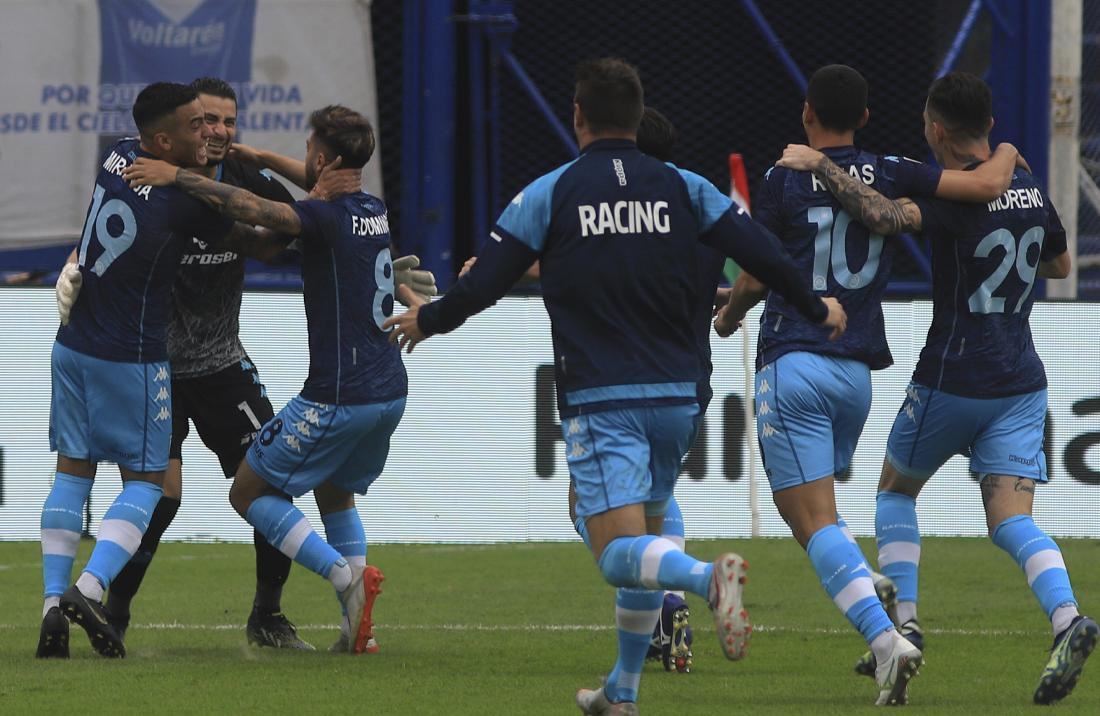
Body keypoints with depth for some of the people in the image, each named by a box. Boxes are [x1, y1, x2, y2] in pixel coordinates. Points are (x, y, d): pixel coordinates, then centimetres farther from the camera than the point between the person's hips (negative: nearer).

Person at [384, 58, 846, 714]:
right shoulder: (683, 187, 6)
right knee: (646, 538, 20)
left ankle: (709, 578, -42)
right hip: (677, 394, 4)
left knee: (619, 553, -12)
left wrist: (426, 321, 20)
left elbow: (484, 284, 0)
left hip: (599, 400, -4)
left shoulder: (549, 194, -2)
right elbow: (762, 253, 4)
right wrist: (816, 309, 22)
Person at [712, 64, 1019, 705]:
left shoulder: (785, 181, -2)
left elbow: (757, 278, 3)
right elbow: (988, 184, -1)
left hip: (792, 360, -5)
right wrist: (1007, 153, 23)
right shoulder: (892, 176, 5)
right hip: (858, 370, 5)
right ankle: (869, 585, 0)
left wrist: (729, 313, 26)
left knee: (812, 518, -10)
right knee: (815, 508, 25)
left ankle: (887, 640, -26)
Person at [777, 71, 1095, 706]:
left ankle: (904, 622, 6)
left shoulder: (956, 197, -15)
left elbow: (884, 215, -34)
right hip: (1021, 383, 5)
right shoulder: (1031, 191, 7)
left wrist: (819, 165, -24)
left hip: (953, 379, -5)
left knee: (896, 491, 17)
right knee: (1011, 518, -1)